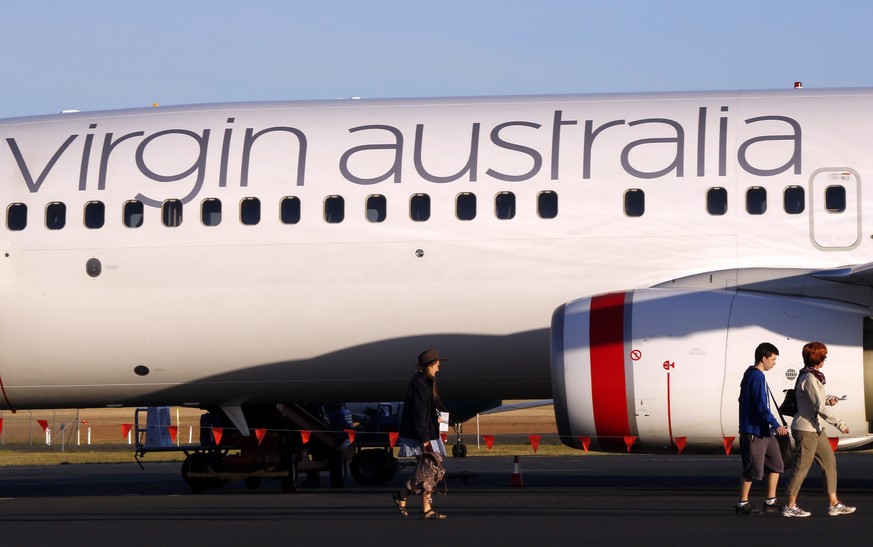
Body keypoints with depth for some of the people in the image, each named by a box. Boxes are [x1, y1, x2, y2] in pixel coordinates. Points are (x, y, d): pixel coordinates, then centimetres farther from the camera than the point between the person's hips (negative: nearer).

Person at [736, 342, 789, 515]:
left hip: (764, 431, 10)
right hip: (754, 431, -10)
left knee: (775, 463, 11)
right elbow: (761, 407, -22)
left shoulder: (751, 374, 14)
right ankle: (743, 503, 5)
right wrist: (776, 425, -19)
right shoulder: (756, 377, -17)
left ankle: (770, 501, 15)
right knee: (754, 468, -3)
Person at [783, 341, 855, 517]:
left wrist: (827, 400, 4)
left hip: (816, 428, 10)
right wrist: (839, 423, -20)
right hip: (805, 429, -10)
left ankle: (833, 503, 12)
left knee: (829, 462, 10)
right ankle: (790, 507, 4)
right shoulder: (809, 379, -18)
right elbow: (820, 407, -23)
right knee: (802, 467, -3)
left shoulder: (813, 376, 13)